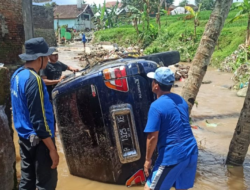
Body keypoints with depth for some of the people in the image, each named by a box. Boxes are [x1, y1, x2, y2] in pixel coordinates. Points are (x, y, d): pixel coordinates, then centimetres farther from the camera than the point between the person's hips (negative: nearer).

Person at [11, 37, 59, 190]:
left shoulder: (18, 74, 4)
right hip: (38, 139, -9)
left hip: (24, 136, 9)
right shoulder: (33, 80, -24)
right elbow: (39, 120, -24)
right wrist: (52, 149, -19)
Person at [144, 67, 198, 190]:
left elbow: (152, 137, -16)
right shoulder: (181, 100, 8)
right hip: (191, 152, 7)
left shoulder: (156, 106, -15)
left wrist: (148, 159, -5)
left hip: (172, 156, -7)